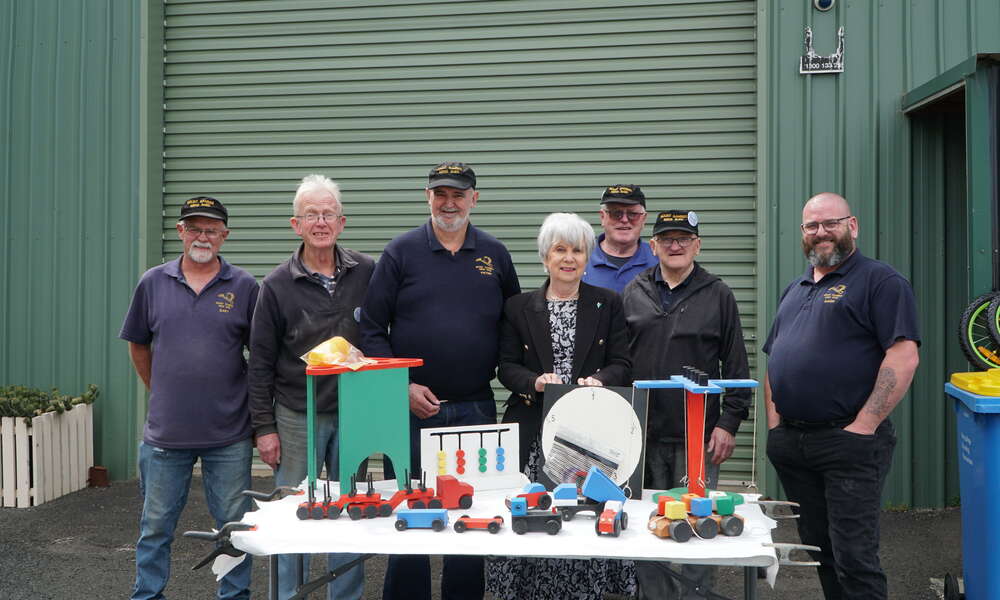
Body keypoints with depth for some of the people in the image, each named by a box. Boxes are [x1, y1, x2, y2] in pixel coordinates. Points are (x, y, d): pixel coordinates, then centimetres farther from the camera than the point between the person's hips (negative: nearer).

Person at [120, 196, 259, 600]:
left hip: (229, 435, -1)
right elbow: (138, 346, 15)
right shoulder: (153, 283, 4)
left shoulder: (244, 287, -1)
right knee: (156, 527, 12)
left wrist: (250, 401, 2)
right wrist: (160, 391, 12)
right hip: (165, 431, 1)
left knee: (234, 526, 8)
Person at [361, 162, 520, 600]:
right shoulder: (400, 252, 0)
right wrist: (403, 387, -10)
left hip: (476, 410, 2)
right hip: (412, 407, -2)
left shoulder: (495, 256, 7)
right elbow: (372, 329, -2)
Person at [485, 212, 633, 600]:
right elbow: (507, 367, 7)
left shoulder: (608, 304, 10)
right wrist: (535, 381, -13)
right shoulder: (518, 307, 10)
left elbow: (621, 364, 5)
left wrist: (599, 380, -16)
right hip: (533, 431, 0)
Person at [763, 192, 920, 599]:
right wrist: (774, 422, 9)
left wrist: (863, 426, -18)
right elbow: (774, 362, 22)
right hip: (789, 442, 7)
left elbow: (904, 356, -14)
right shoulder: (794, 291, 19)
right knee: (818, 550, 15)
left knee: (853, 557, -5)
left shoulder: (880, 281, -3)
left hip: (848, 442, -7)